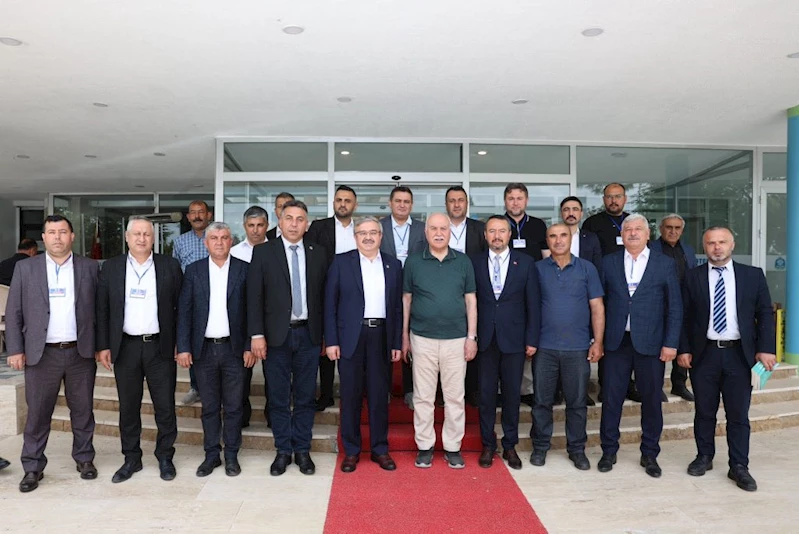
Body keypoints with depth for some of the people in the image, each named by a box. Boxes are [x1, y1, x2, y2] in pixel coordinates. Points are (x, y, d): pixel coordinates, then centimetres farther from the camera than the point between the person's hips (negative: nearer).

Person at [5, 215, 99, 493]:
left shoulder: (90, 267, 3)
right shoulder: (25, 268, 4)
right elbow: (13, 313, 3)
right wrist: (15, 350, -2)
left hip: (81, 352, 0)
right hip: (41, 353, 0)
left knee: (82, 410, 11)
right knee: (37, 413, 6)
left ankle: (84, 458, 26)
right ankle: (33, 467, 20)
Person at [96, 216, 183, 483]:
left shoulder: (170, 266, 1)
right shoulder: (111, 268, 5)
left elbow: (181, 307, 1)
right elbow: (102, 309, 5)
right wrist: (103, 346, 0)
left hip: (161, 348, -1)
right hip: (125, 348, 1)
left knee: (165, 407, 6)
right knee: (128, 408, 11)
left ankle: (165, 457, 21)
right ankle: (131, 459, 26)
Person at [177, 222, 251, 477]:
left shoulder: (244, 269, 0)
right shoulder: (194, 270, 4)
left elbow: (251, 310, -1)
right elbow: (184, 310, 2)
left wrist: (249, 346, -5)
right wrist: (183, 347, -5)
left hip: (234, 348, -1)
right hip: (204, 349, 1)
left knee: (233, 406, 7)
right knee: (209, 406, 11)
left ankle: (231, 455, 20)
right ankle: (211, 454, 24)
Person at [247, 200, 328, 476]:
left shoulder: (319, 253, 5)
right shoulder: (263, 252, 0)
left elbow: (324, 295, 5)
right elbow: (254, 296, -3)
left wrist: (327, 334, 3)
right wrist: (257, 334, -9)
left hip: (309, 335, 1)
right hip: (276, 335, -1)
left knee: (305, 397, 9)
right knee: (279, 398, 8)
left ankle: (302, 450, 23)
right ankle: (283, 451, 23)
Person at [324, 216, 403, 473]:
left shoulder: (393, 265, 8)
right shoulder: (341, 262, 2)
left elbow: (398, 306, 8)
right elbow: (330, 303, 0)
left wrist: (397, 343, 3)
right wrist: (331, 341, -6)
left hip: (381, 336, 2)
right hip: (350, 337, -1)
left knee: (379, 395, 7)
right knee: (351, 395, 5)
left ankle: (380, 449, 21)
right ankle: (351, 451, 19)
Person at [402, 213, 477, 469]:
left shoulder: (463, 262, 4)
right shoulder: (413, 262, 2)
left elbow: (471, 301, 6)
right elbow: (406, 299, 7)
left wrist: (472, 337, 1)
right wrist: (404, 336, 5)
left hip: (456, 339, 1)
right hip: (422, 339, 0)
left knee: (455, 397, 7)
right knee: (423, 397, 6)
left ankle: (452, 447, 20)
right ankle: (424, 446, 19)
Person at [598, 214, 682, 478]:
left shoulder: (665, 264, 4)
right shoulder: (609, 262, 6)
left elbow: (675, 306, 2)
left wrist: (671, 343, -5)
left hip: (651, 344, 0)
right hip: (616, 342, 1)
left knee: (652, 400, 8)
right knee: (611, 398, 6)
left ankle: (649, 454, 24)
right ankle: (609, 451, 21)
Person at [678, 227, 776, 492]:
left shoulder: (753, 275, 4)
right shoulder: (693, 277, 2)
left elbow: (765, 314, 4)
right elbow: (685, 316, 2)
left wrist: (766, 348, -5)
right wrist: (684, 349, -4)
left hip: (739, 354, 0)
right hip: (704, 354, 0)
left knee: (738, 415, 4)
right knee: (704, 412, 11)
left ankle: (739, 467, 16)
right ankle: (704, 457, 27)